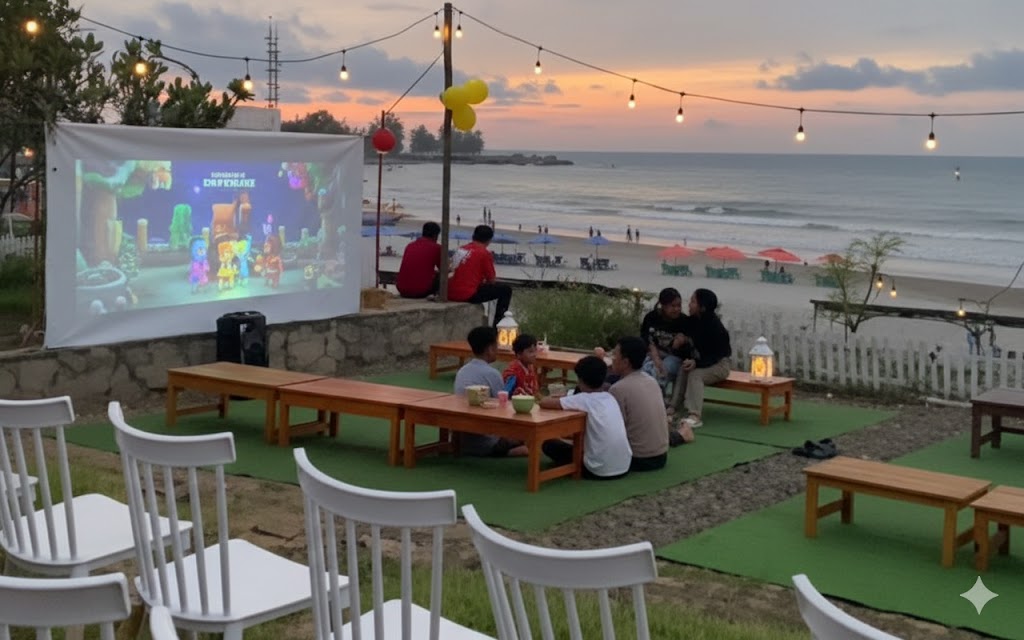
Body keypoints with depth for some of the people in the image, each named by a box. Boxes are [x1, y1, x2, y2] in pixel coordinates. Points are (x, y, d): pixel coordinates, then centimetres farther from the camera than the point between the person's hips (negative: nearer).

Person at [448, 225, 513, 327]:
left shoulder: (461, 249, 14)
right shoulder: (485, 253, -5)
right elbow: (491, 281, 2)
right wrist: (485, 281, 24)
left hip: (451, 294, 7)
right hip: (468, 295, -7)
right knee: (506, 290, 6)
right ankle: (497, 325, 6)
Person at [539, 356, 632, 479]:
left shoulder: (584, 399, -11)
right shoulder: (610, 397, 9)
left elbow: (544, 403, -12)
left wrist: (559, 400, 11)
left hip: (600, 471, -7)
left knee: (549, 445, 10)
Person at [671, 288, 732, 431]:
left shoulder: (715, 326, -22)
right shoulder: (692, 321, -2)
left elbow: (716, 355, -23)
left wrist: (697, 363, -36)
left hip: (719, 364, -6)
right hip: (701, 361, 6)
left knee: (695, 374, -32)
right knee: (681, 370, -22)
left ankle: (695, 416, -43)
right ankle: (671, 408, -31)